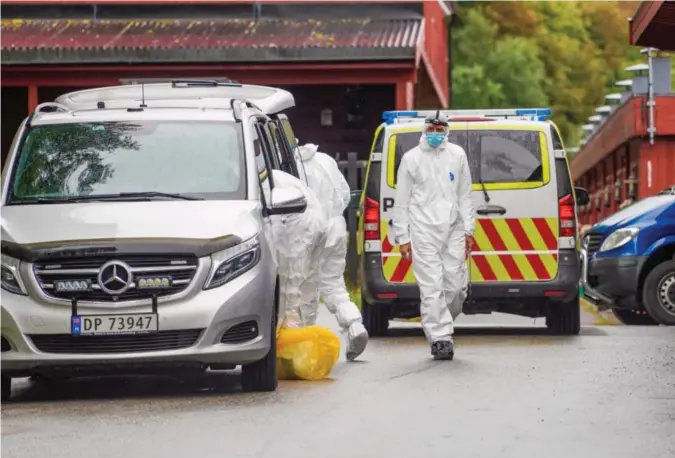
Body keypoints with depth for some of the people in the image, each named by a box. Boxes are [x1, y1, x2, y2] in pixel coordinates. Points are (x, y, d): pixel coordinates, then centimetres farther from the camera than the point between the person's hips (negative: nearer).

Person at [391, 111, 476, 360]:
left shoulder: (457, 155, 12)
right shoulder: (411, 159, 5)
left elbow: (465, 196, 15)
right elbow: (401, 202, 5)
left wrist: (468, 231, 9)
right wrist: (402, 237, 0)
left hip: (453, 230, 3)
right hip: (423, 231, -3)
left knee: (457, 285, 0)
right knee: (432, 287, -8)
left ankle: (438, 326, 22)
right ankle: (440, 338, -7)